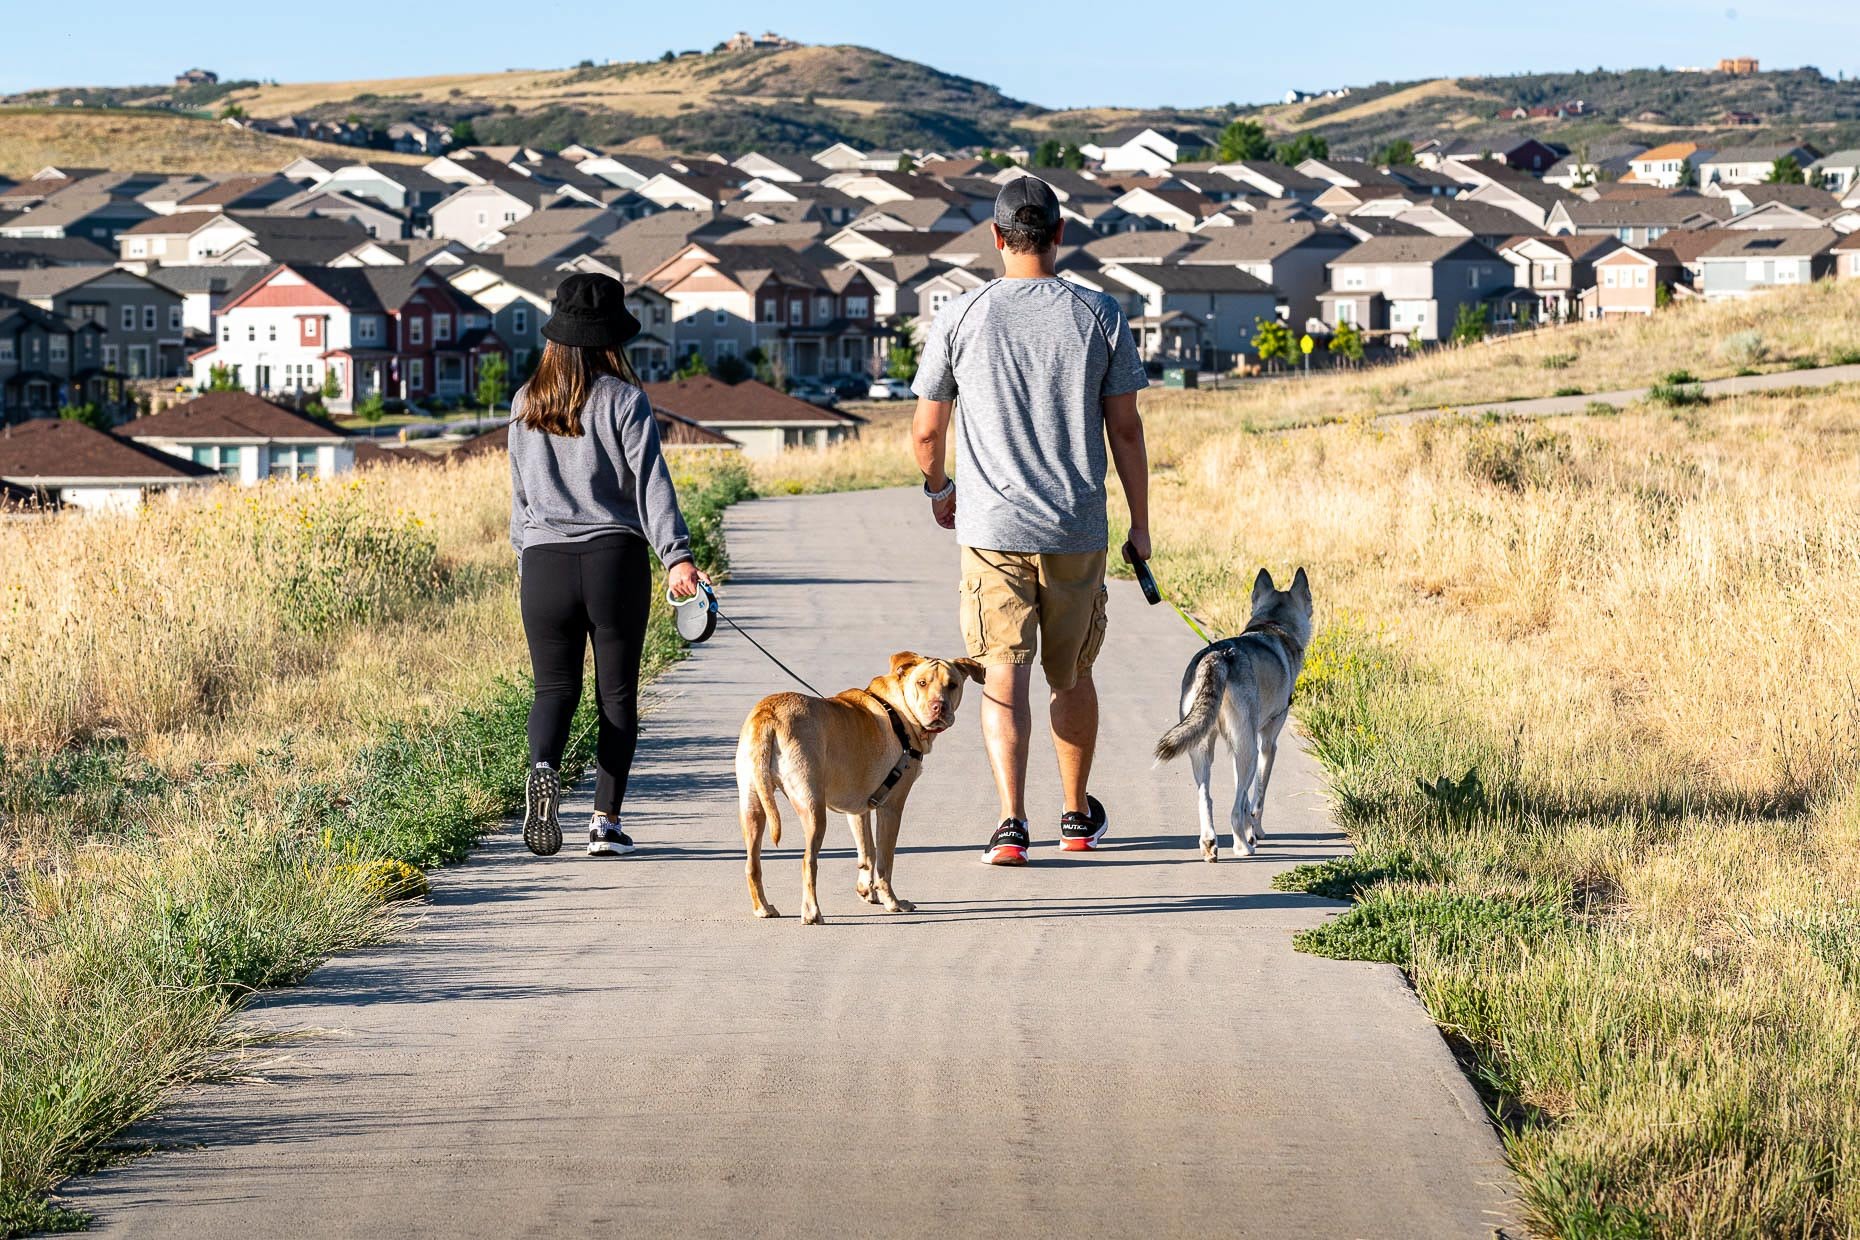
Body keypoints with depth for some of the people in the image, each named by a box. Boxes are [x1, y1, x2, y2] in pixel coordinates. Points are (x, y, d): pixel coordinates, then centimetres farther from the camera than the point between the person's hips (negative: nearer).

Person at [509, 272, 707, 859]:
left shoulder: (525, 404, 7)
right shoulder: (623, 401, -5)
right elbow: (650, 481, -13)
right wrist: (676, 556, -18)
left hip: (544, 562, 3)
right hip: (615, 560, -3)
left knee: (555, 688, 11)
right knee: (617, 693, 8)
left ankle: (544, 768, -20)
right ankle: (606, 820, 4)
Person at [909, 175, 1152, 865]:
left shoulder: (961, 318, -2)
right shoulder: (1099, 317, -1)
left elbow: (926, 431, 3)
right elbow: (1125, 428, 1)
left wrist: (938, 489, 24)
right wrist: (1139, 524, 10)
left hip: (991, 528, -1)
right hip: (1078, 531, 2)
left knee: (1003, 680, -2)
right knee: (1071, 678, 17)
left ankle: (1011, 821, -18)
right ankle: (1078, 816, 30)